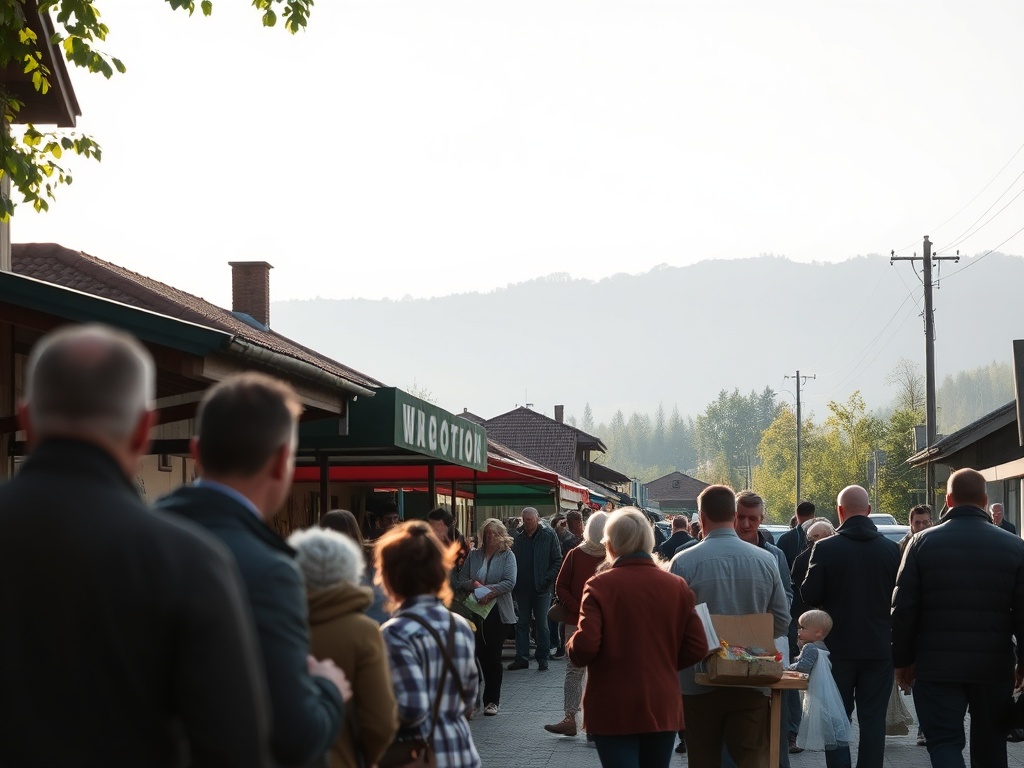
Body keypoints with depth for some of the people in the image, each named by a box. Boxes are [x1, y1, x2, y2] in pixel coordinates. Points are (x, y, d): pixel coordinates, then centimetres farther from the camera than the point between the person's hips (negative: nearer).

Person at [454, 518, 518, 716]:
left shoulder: (507, 556, 1)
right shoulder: (474, 555, 10)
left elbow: (510, 582, -11)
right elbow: (460, 580, 7)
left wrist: (489, 590, -22)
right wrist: (473, 584, -13)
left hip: (498, 613, -3)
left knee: (493, 656, -2)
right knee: (482, 655, 4)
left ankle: (492, 700, 6)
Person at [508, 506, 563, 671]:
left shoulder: (548, 536, -1)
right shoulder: (519, 539, 10)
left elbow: (558, 560, -2)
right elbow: (513, 563, 12)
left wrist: (548, 579, -12)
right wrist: (514, 585, 1)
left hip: (541, 589, -3)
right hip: (522, 588, 3)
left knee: (542, 625, 2)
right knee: (522, 623, 5)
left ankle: (543, 659, 7)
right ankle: (521, 657, 9)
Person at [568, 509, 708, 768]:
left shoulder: (599, 586, -12)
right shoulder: (676, 587, -1)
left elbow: (584, 647, -20)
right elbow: (697, 648, -2)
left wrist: (572, 646, 3)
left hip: (614, 711, -4)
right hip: (663, 710, 4)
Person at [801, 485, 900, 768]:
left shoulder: (825, 548, -12)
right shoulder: (891, 549, -5)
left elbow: (809, 596, -7)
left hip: (838, 647, -1)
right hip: (879, 648, 1)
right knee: (873, 720, 7)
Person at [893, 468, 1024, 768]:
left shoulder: (923, 542, -3)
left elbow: (903, 608, -3)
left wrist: (903, 659, 7)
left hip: (938, 665, -2)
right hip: (994, 666, 2)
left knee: (944, 742, 0)